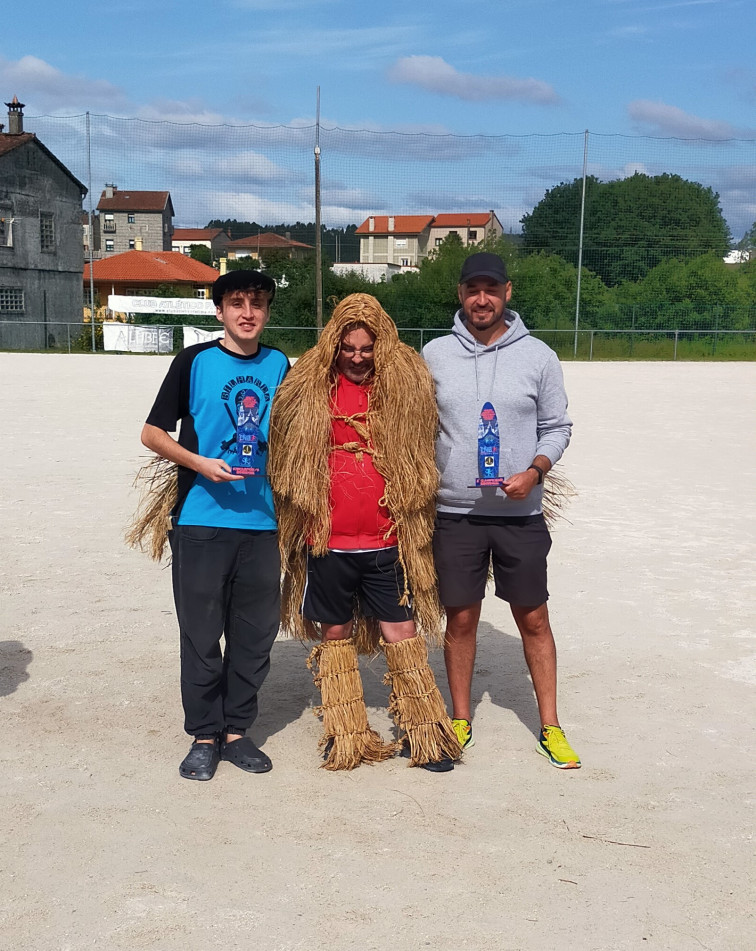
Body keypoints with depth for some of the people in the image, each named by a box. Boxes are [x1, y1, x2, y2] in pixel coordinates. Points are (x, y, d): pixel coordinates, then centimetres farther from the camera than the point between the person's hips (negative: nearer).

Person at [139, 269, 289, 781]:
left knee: (256, 633, 9)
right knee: (201, 633, 4)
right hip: (201, 519, -3)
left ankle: (236, 729, 23)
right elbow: (153, 432, -1)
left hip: (261, 522, 4)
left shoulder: (279, 365, 8)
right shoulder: (195, 361, -3)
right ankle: (204, 736, 17)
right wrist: (199, 462, -17)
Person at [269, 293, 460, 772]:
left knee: (401, 634, 3)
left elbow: (421, 455, 13)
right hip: (328, 539, 0)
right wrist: (302, 517, 8)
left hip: (386, 541, 0)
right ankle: (345, 738, 24)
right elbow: (288, 459, 9)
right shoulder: (310, 387, -1)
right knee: (335, 635, 10)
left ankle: (425, 736, 17)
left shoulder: (405, 386, 1)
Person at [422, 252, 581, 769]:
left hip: (521, 513, 0)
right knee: (460, 619, 9)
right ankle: (461, 720, 25)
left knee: (534, 619, 6)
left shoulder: (538, 356, 0)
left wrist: (534, 471, -12)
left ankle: (550, 726, 18)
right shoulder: (434, 355, 2)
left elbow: (557, 427, 5)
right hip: (455, 513, 1)